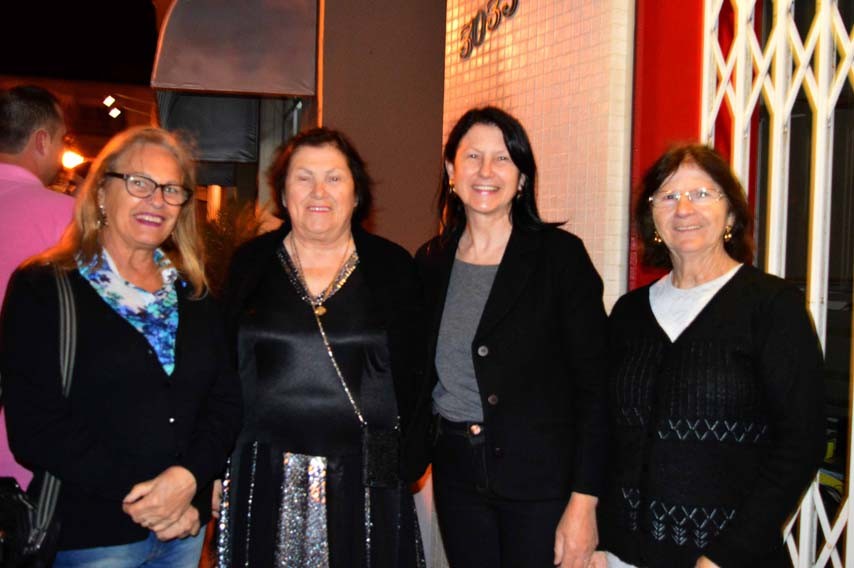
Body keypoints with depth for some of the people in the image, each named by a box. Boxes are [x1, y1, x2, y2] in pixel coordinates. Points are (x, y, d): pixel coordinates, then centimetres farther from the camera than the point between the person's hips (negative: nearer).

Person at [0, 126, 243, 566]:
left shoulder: (191, 292, 9)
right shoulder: (42, 288, -6)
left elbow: (226, 398, 4)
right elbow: (35, 426, -13)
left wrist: (190, 476, -13)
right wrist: (132, 495, -17)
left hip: (185, 524, 5)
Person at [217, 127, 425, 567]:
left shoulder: (393, 268, 2)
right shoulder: (249, 264, 5)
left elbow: (410, 376, 1)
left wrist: (408, 460, -5)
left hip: (366, 482, 0)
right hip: (263, 481, 1)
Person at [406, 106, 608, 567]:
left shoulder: (559, 255, -8)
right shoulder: (431, 262, 6)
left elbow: (594, 384, -11)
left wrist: (583, 502, -15)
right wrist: (412, 459, 4)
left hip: (540, 477, -4)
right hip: (457, 474, 4)